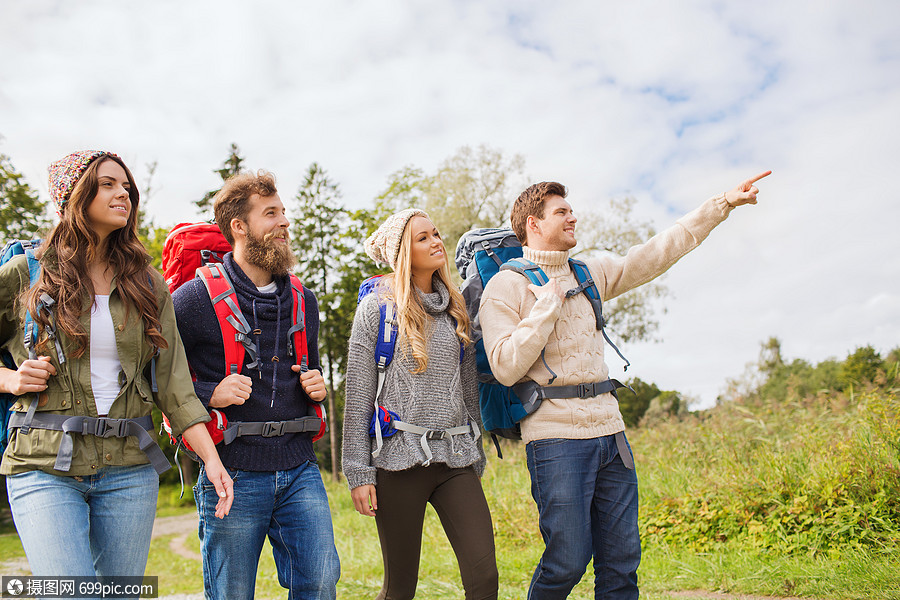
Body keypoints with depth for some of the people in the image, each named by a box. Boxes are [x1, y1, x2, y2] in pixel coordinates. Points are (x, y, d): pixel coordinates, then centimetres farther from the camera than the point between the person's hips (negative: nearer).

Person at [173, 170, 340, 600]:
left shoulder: (304, 300, 13)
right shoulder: (197, 298, -6)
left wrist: (316, 386, 5)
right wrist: (207, 394, -17)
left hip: (299, 471, 4)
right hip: (231, 475, -4)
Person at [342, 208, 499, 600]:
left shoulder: (456, 309, 12)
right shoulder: (376, 307, -1)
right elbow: (358, 397, -3)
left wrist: (476, 459, 16)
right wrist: (358, 473, -7)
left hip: (456, 459, 4)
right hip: (400, 458, -3)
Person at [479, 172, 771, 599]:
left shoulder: (589, 274, 15)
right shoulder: (506, 286, -4)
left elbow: (656, 254, 16)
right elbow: (506, 368, -13)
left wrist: (723, 204, 15)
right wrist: (549, 304, -13)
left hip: (609, 432, 6)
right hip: (556, 438, -6)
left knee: (622, 561, 8)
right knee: (568, 561, -5)